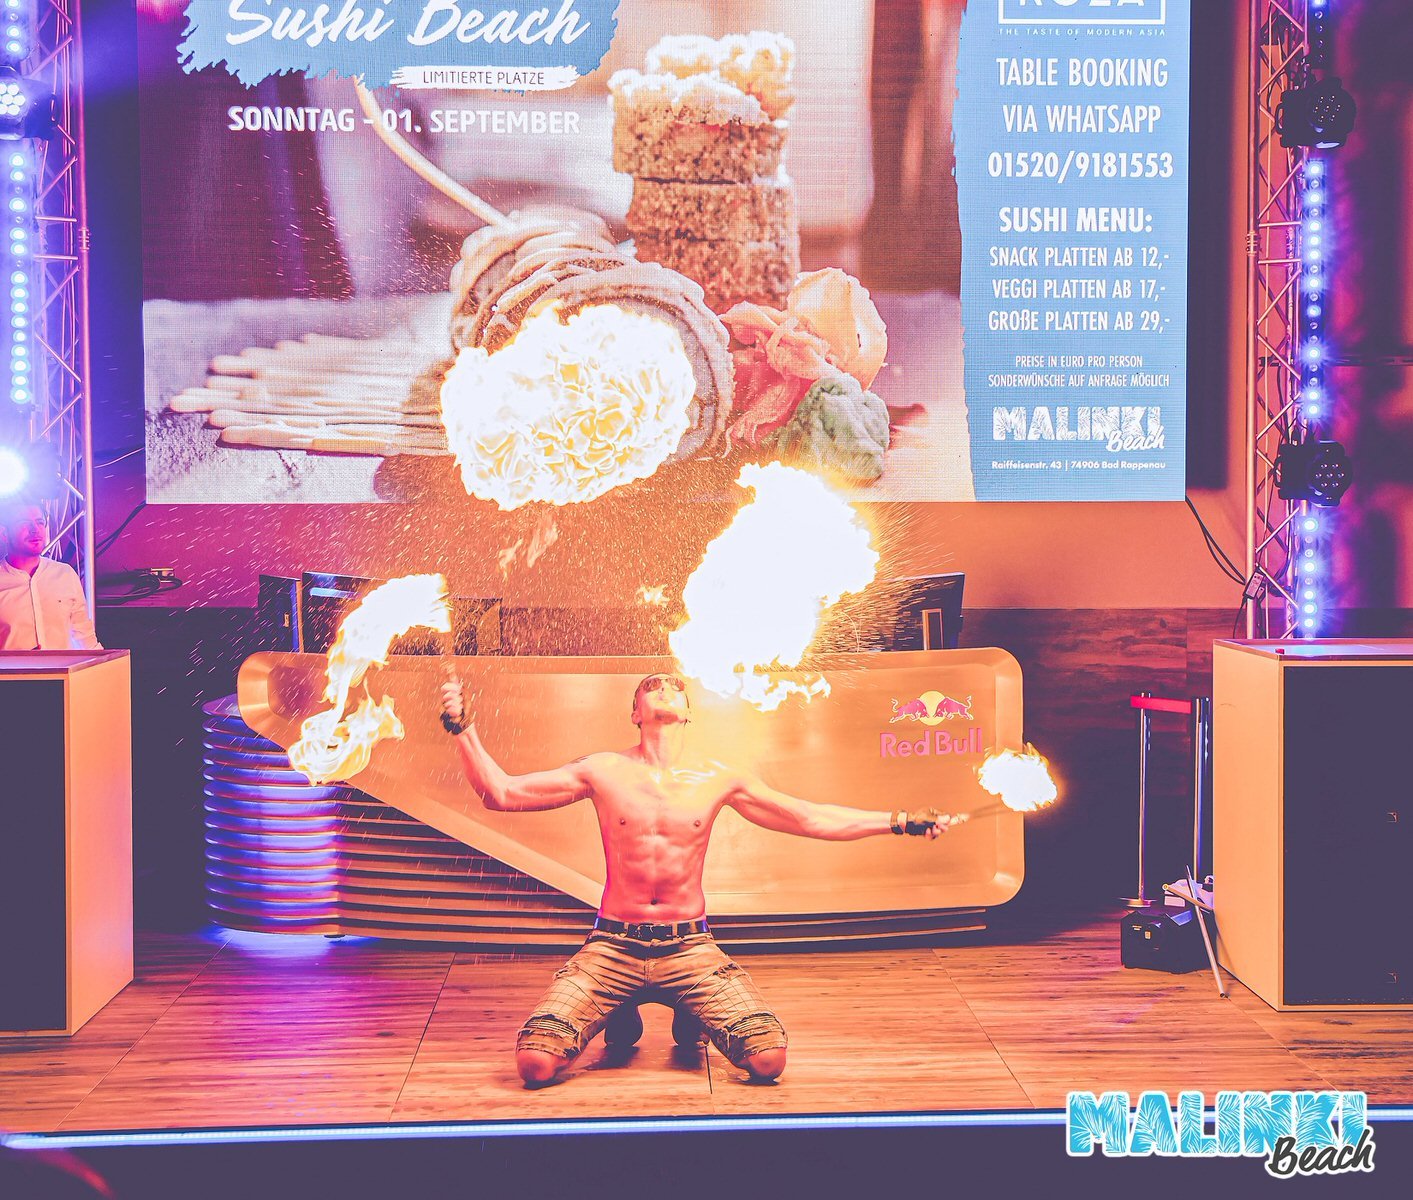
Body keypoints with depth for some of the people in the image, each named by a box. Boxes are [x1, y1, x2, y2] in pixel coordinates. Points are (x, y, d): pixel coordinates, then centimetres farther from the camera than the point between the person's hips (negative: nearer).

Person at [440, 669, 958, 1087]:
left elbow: (811, 819, 9)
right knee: (535, 1063, -20)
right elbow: (500, 793, 1)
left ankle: (691, 1025, 17)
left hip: (690, 947, 1)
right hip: (613, 946, -1)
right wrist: (463, 730, -11)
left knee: (769, 1059, -19)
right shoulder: (603, 772, 1)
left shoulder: (719, 781, 5)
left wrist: (899, 821, 5)